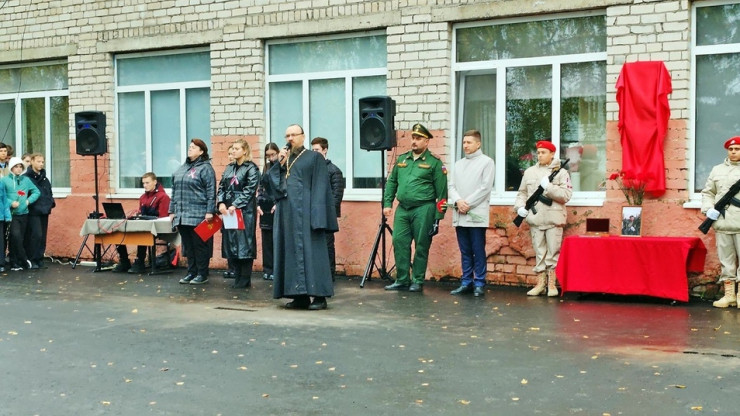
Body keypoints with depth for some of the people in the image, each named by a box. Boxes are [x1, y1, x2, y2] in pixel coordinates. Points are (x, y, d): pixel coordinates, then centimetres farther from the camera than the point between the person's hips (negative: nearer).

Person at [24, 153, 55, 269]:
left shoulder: (44, 178, 18)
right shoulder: (26, 177, -5)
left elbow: (49, 193, 24)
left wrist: (51, 202, 9)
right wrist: (28, 203, -16)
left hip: (44, 211, 7)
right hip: (33, 212, -7)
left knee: (42, 237, 7)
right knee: (36, 234, -13)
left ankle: (40, 259, 14)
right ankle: (32, 260, -5)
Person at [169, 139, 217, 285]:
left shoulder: (205, 168, -4)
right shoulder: (181, 169, 17)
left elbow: (211, 192, -10)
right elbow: (175, 191, 21)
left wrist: (210, 211, -16)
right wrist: (172, 211, 16)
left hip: (198, 216, -7)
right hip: (182, 215, 7)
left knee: (200, 245, 0)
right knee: (188, 246, 12)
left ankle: (202, 274, 7)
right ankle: (191, 272, 20)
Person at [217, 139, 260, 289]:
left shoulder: (251, 168, -4)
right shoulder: (229, 168, 16)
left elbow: (249, 190, -12)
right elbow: (222, 187, 13)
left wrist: (235, 205, -18)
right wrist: (221, 203, -5)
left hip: (245, 210, -7)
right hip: (228, 210, 7)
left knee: (244, 243, -6)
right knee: (231, 243, 6)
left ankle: (245, 279, 1)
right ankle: (237, 277, 14)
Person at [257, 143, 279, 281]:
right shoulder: (266, 169, 15)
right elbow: (260, 188, 17)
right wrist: (258, 204, 5)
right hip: (265, 208, 5)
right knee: (266, 240, 7)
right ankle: (268, 269, 13)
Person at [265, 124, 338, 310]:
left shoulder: (314, 158, 1)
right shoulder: (283, 159, 19)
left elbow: (319, 189, -7)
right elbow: (270, 182, 9)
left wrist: (316, 216, -16)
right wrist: (279, 163, -4)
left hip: (305, 213, -6)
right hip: (287, 213, 6)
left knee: (311, 252, -6)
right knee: (291, 253, 4)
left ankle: (319, 296, -4)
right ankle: (299, 295, 9)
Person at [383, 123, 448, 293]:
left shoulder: (434, 162, -2)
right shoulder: (402, 159, 14)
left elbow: (441, 191, -3)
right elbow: (391, 182, 19)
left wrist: (439, 215, -7)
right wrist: (387, 204, 10)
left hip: (423, 209, -5)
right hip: (402, 209, 5)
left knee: (421, 246, 1)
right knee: (399, 243, 2)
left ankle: (418, 281, 11)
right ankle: (402, 280, 11)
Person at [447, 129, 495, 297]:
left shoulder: (486, 162, 1)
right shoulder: (459, 164, 18)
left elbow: (485, 187, -7)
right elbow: (451, 186, 12)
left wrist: (468, 204, -11)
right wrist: (458, 201, -8)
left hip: (476, 214, -5)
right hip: (459, 215, 5)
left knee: (478, 251, -3)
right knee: (465, 251, 8)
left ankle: (479, 284, 2)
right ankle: (466, 282, 13)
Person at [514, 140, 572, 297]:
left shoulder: (561, 172, 1)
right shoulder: (530, 172, 13)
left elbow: (566, 195, -9)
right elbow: (522, 193, 18)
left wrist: (548, 187, -17)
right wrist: (520, 207, 1)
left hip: (553, 220, -3)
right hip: (535, 219, 3)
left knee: (553, 252, 0)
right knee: (539, 253, 7)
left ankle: (552, 284, 9)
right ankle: (540, 283, 13)